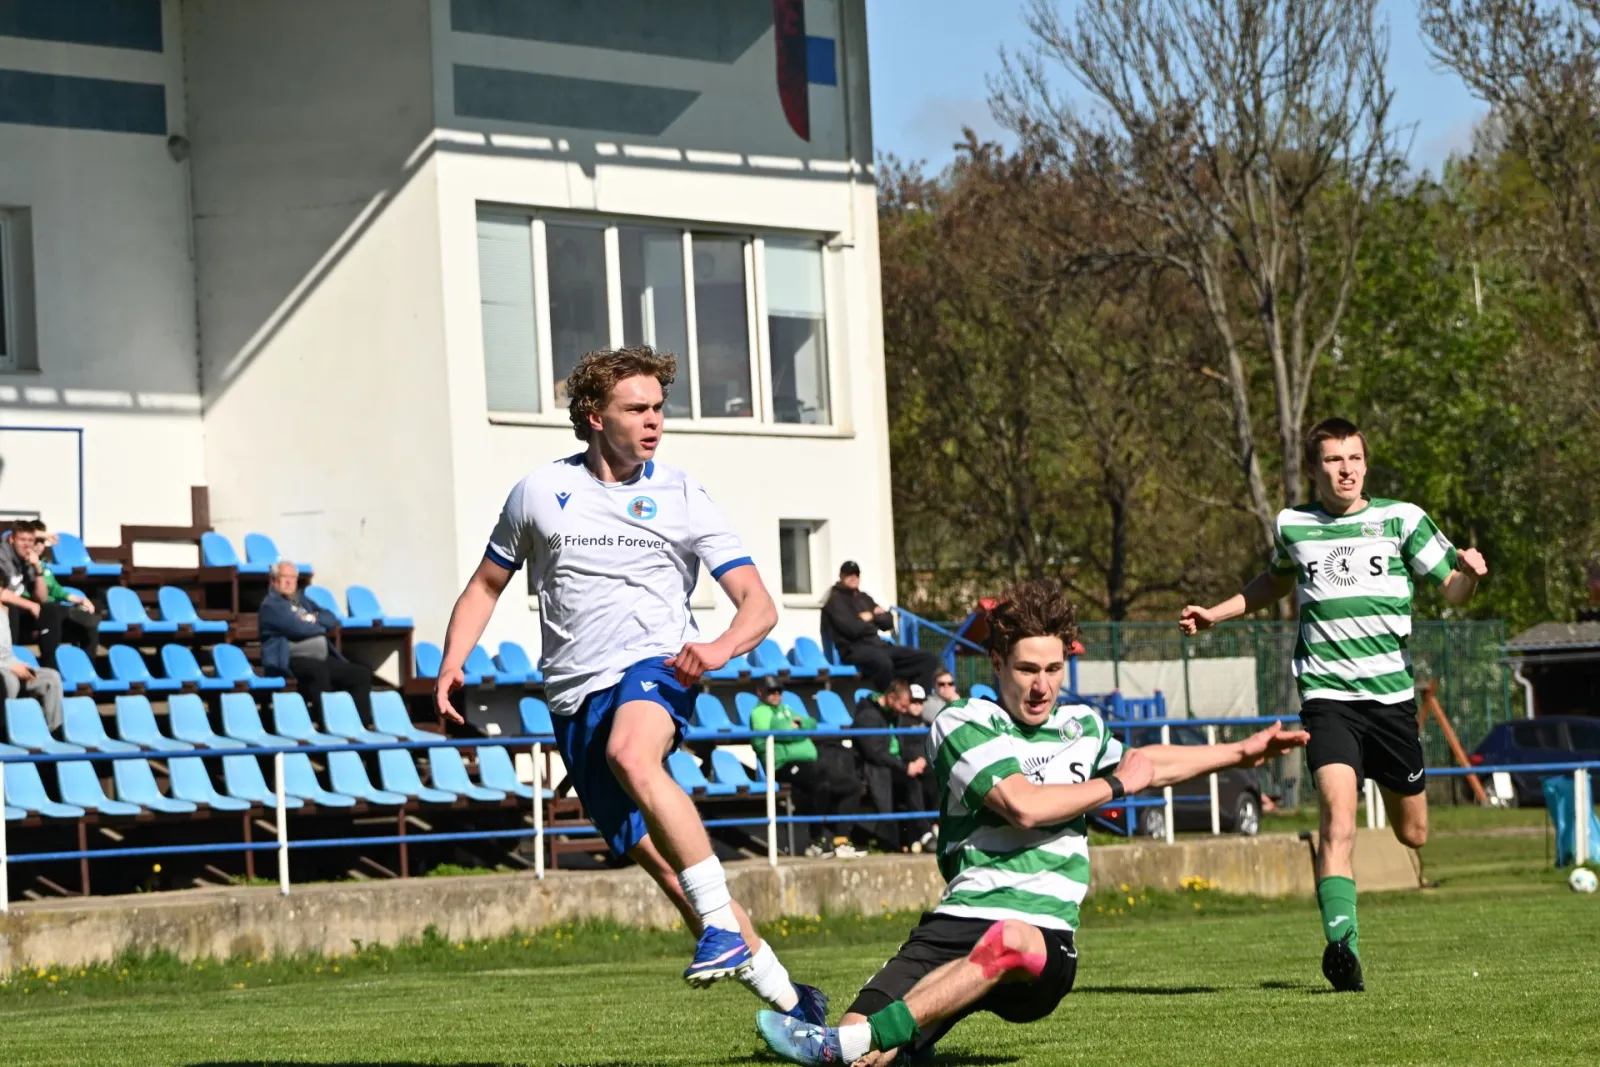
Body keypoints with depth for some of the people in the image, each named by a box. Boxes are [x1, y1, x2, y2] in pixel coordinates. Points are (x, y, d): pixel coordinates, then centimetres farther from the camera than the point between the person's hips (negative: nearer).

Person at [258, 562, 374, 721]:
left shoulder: (302, 601, 25)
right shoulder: (271, 605, 0)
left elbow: (332, 620, 16)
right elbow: (298, 629, -13)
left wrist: (314, 619, -6)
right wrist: (322, 627, 7)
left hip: (321, 658, 8)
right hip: (290, 661, -8)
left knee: (362, 673, -6)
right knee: (318, 670, -39)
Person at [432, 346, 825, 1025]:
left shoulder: (680, 498, 5)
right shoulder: (539, 493, 9)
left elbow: (759, 605, 2)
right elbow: (485, 586, 20)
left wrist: (720, 647, -20)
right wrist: (451, 666, 3)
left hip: (655, 669, -2)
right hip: (575, 696, 2)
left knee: (631, 755, -38)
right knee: (662, 863, -3)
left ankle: (723, 926, -39)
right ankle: (788, 999, 7)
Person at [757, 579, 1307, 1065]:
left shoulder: (1082, 726, 19)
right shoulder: (962, 724, 1)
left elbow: (1140, 763, 41)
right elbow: (1023, 805, -13)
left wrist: (1240, 752, 47)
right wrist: (1115, 785, 2)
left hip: (1044, 941, 2)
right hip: (959, 921, -2)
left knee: (1013, 942, -39)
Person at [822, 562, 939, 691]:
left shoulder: (863, 598, 23)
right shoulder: (836, 600, 0)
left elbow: (888, 622, 19)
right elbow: (853, 629, -14)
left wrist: (872, 617, -1)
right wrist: (874, 621, 4)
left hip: (878, 646, 8)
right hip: (854, 650, -8)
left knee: (928, 658, -5)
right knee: (883, 662, -44)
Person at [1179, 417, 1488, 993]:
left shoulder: (1402, 519, 4)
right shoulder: (1291, 525, 8)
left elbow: (1453, 588, 3)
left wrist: (1469, 573, -19)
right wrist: (1215, 613, 24)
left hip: (1393, 694, 1)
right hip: (1327, 696, -1)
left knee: (1412, 833, 12)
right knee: (1339, 820, -23)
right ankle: (1343, 946, -28)